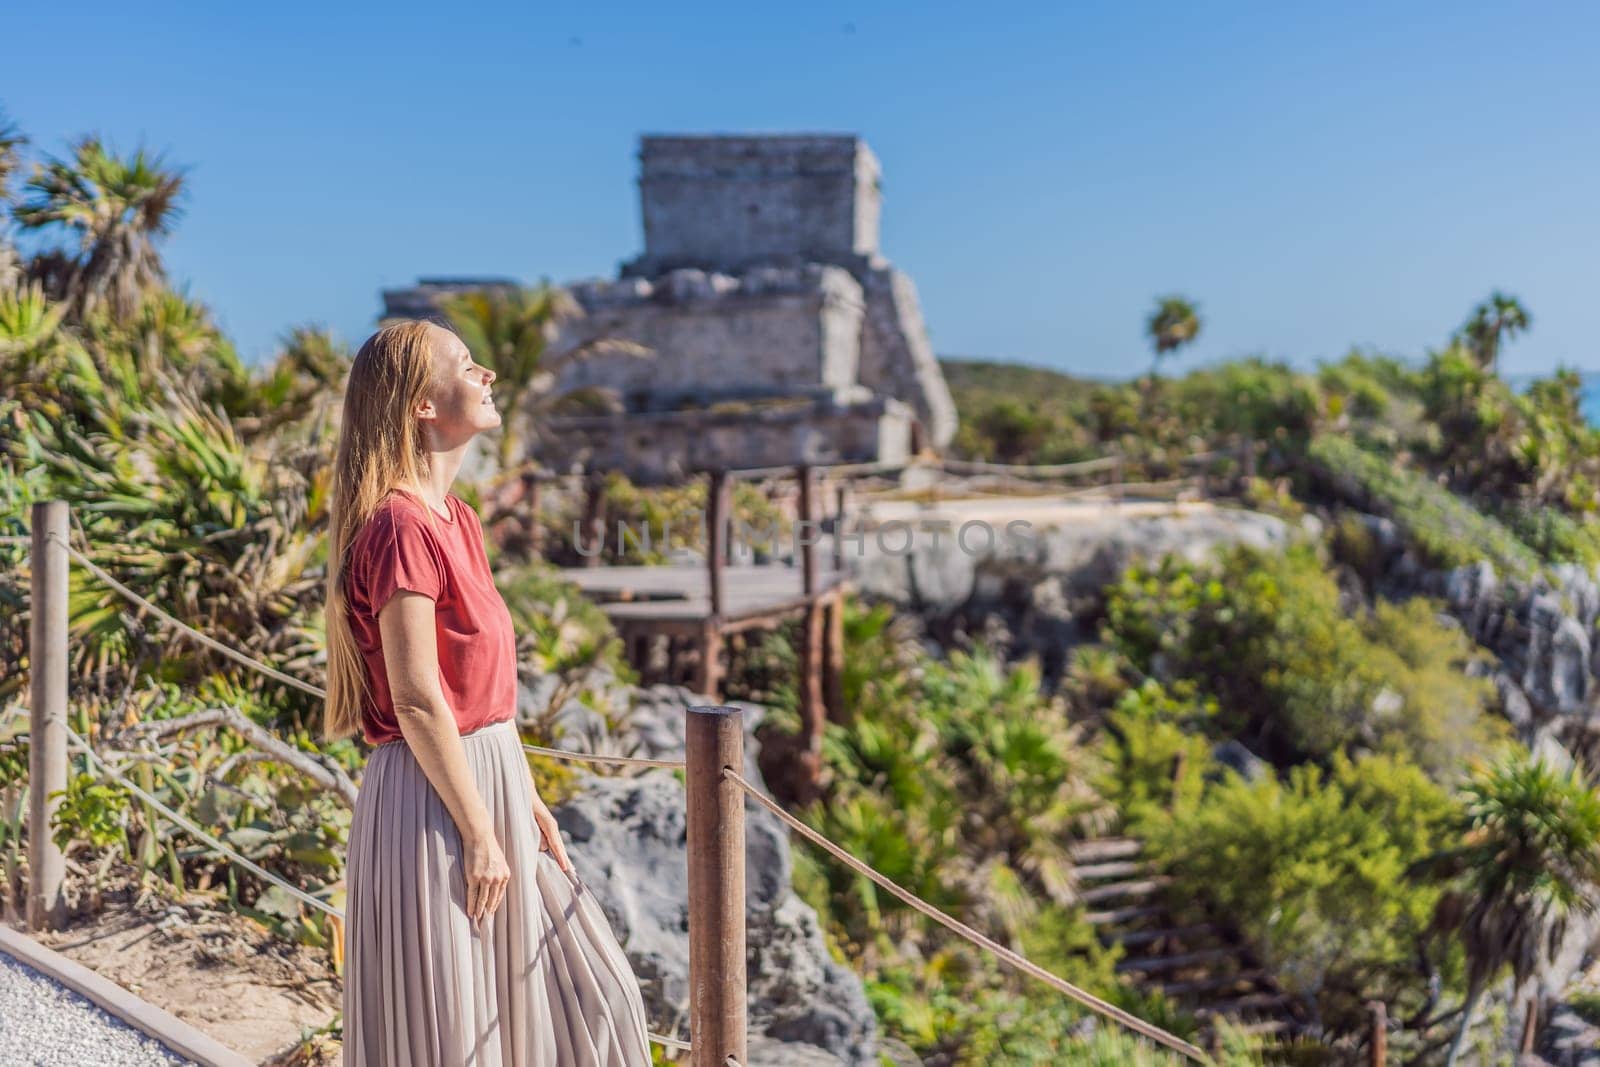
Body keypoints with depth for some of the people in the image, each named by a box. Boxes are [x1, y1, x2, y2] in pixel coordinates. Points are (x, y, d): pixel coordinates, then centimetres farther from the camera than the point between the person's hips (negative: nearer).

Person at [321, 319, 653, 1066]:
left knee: (590, 1000, 15)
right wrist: (478, 833, -18)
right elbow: (416, 702, -20)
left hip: (489, 782, 9)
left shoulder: (456, 520, 10)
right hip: (433, 801, -9)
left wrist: (529, 801, 14)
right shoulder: (400, 527, -18)